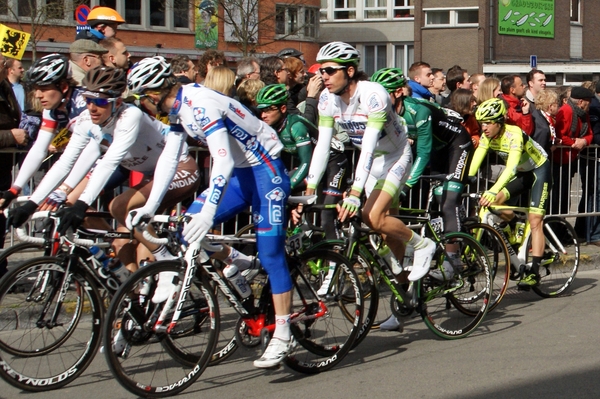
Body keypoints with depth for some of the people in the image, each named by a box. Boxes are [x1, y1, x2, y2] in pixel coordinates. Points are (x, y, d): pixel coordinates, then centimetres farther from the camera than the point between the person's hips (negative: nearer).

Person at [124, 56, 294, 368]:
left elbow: (223, 161, -33)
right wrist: (150, 206, -3)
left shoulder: (200, 106, -26)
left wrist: (208, 213, -38)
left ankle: (282, 335, -5)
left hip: (265, 171, -9)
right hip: (238, 173, 9)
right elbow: (169, 158, 4)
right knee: (188, 226, -2)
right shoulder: (178, 109, 2)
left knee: (270, 255, -9)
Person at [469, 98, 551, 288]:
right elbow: (475, 162, -20)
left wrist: (493, 191, -57)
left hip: (539, 169, -7)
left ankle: (534, 272, -14)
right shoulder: (487, 136, -13)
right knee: (493, 202, -13)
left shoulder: (514, 134, -33)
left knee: (534, 221, -14)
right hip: (522, 172, 7)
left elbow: (511, 167, -45)